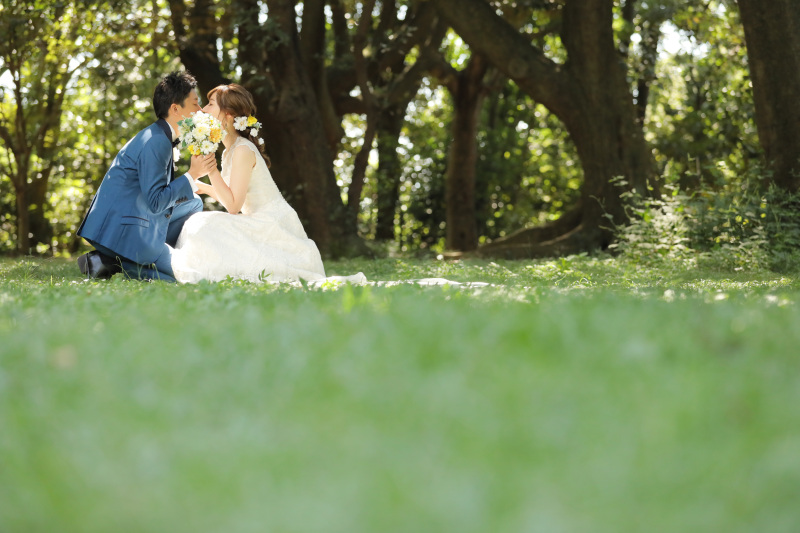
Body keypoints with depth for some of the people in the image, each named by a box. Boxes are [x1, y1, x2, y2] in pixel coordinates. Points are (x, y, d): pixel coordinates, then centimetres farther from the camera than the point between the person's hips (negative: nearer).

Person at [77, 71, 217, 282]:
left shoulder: (162, 137, 14)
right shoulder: (156, 142, -17)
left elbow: (163, 195, 17)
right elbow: (156, 202, -21)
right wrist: (192, 174, -16)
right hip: (122, 230, -10)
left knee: (193, 204, 20)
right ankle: (111, 262, -6)